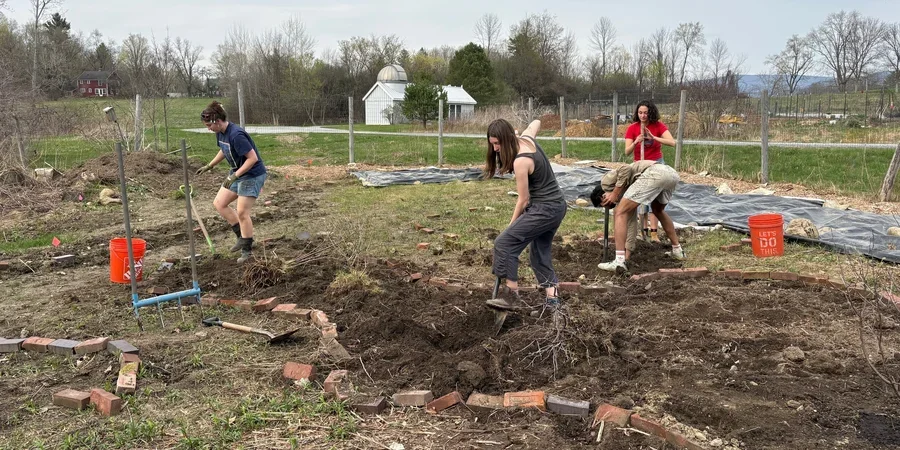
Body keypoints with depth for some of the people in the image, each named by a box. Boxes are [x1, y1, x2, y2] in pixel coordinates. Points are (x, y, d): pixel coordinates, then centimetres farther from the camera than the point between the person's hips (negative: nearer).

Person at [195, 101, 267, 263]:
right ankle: (242, 236, 17)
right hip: (237, 173, 10)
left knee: (242, 212, -7)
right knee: (219, 203, 8)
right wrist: (209, 166, 16)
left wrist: (234, 175, -28)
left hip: (253, 175, -10)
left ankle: (247, 250, 9)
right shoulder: (220, 133, -1)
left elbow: (253, 158, -28)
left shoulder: (236, 135, -28)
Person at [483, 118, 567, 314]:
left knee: (505, 242, -11)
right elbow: (536, 122, 27)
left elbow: (524, 199, -14)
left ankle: (511, 294, -6)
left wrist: (512, 224, -1)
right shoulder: (526, 138, 2)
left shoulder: (520, 162, -23)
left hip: (544, 209, -10)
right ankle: (553, 299, 14)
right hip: (557, 205, 10)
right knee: (540, 252, 16)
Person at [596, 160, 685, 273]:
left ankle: (619, 261, -4)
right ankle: (677, 250, 41)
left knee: (621, 213, 2)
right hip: (671, 173, 9)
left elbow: (626, 169, -2)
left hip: (653, 174, -9)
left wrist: (615, 194, 6)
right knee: (658, 210, 37)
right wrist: (627, 253, 38)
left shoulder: (606, 181, 19)